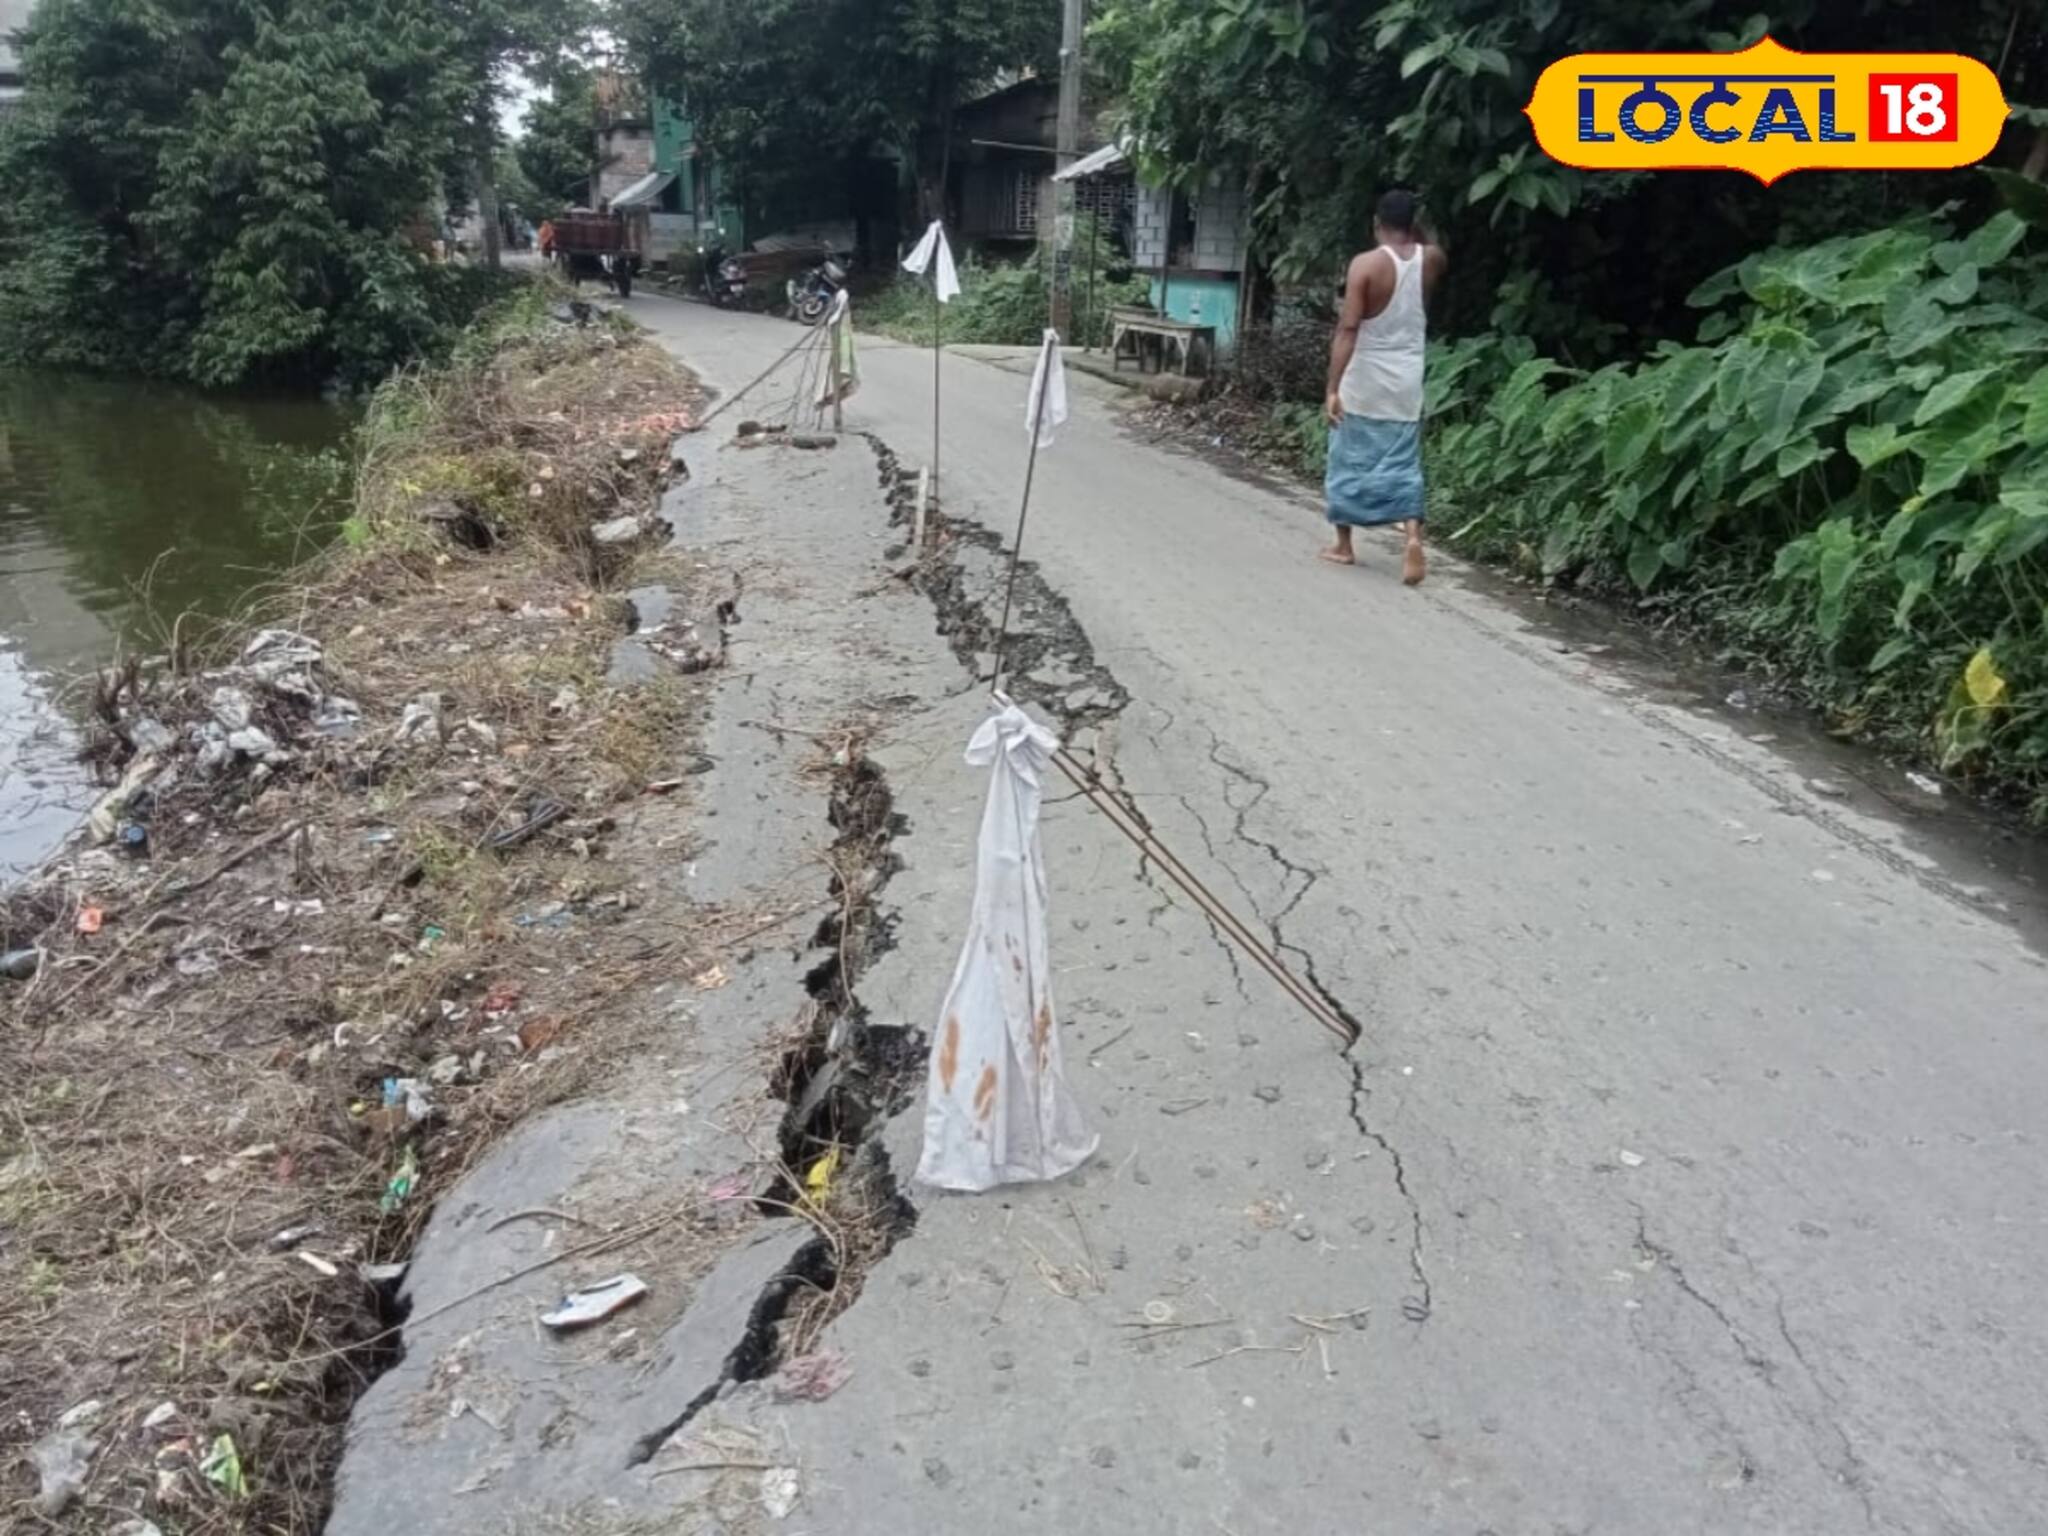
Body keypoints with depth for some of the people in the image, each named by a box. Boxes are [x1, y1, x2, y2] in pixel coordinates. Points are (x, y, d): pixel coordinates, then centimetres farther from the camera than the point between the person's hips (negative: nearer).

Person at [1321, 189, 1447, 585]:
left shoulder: (1366, 263, -11)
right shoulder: (1431, 259, 3)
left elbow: (1348, 329, -19)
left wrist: (1333, 387, -22)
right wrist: (1417, 231, 18)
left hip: (1364, 382, -3)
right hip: (1407, 382, 3)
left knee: (1349, 461, 11)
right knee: (1403, 465, 7)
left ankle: (1343, 545, 19)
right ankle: (1413, 538, -14)